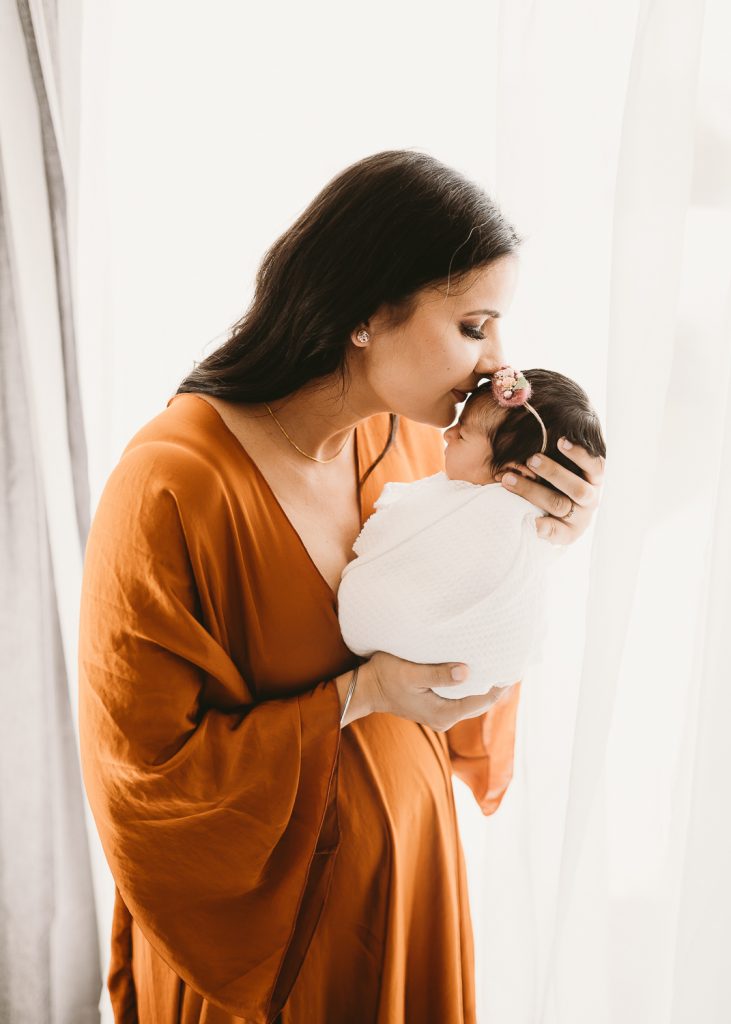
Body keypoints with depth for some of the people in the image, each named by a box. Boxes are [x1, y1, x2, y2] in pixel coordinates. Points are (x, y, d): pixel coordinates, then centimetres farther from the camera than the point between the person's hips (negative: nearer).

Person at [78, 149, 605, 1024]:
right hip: (267, 906, -6)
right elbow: (146, 777, -22)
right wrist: (359, 695, -25)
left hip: (411, 853, 6)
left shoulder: (411, 444, -7)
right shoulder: (172, 486, -28)